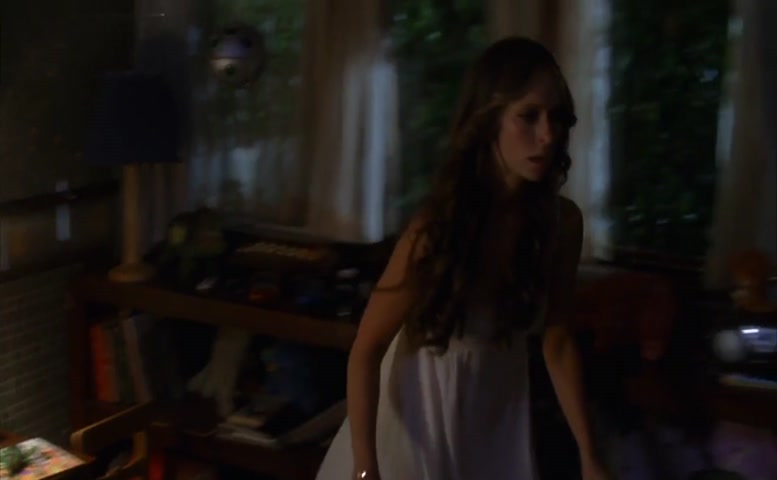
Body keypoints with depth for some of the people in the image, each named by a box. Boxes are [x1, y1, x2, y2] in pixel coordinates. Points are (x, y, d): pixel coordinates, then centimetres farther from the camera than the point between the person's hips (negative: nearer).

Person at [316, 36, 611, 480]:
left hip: (499, 410, 4)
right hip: (425, 406, -4)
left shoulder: (562, 223, -14)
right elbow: (366, 350, -21)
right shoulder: (439, 227, -26)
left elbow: (558, 340, -2)